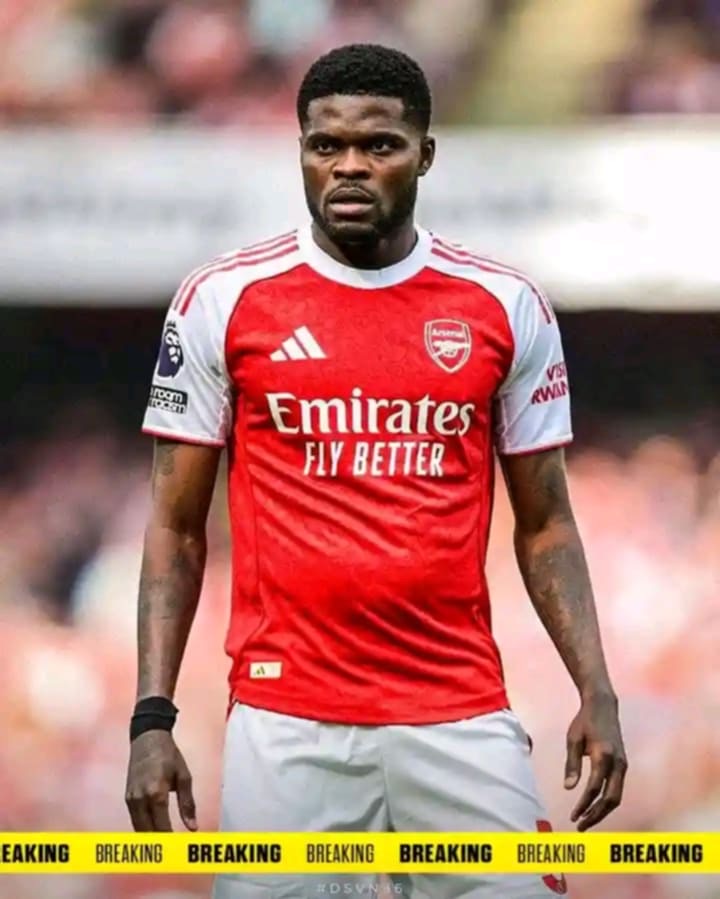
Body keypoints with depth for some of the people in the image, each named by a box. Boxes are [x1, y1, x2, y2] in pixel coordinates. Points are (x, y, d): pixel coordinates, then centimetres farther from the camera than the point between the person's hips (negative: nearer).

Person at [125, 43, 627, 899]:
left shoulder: (506, 308, 5)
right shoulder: (221, 302, 2)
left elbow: (544, 525, 11)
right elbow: (176, 529, 5)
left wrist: (596, 691, -2)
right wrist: (152, 717, -4)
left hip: (464, 721, 1)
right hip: (284, 722, -1)